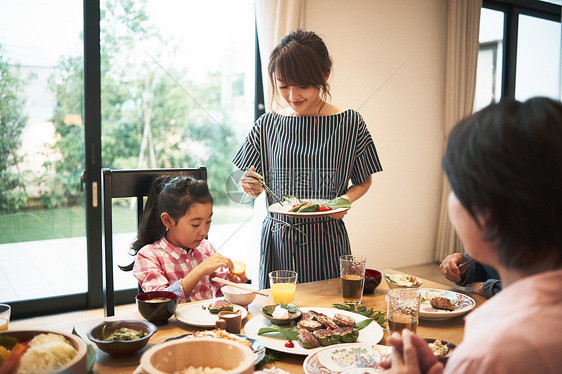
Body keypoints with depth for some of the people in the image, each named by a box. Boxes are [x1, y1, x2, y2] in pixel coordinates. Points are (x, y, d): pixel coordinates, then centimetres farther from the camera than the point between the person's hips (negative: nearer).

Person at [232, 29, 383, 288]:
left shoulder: (349, 124, -4)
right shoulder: (267, 125, 0)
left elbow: (363, 181, 5)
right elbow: (252, 183, 9)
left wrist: (346, 199, -14)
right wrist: (251, 187, -13)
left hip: (326, 240, -1)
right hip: (277, 240, 2)